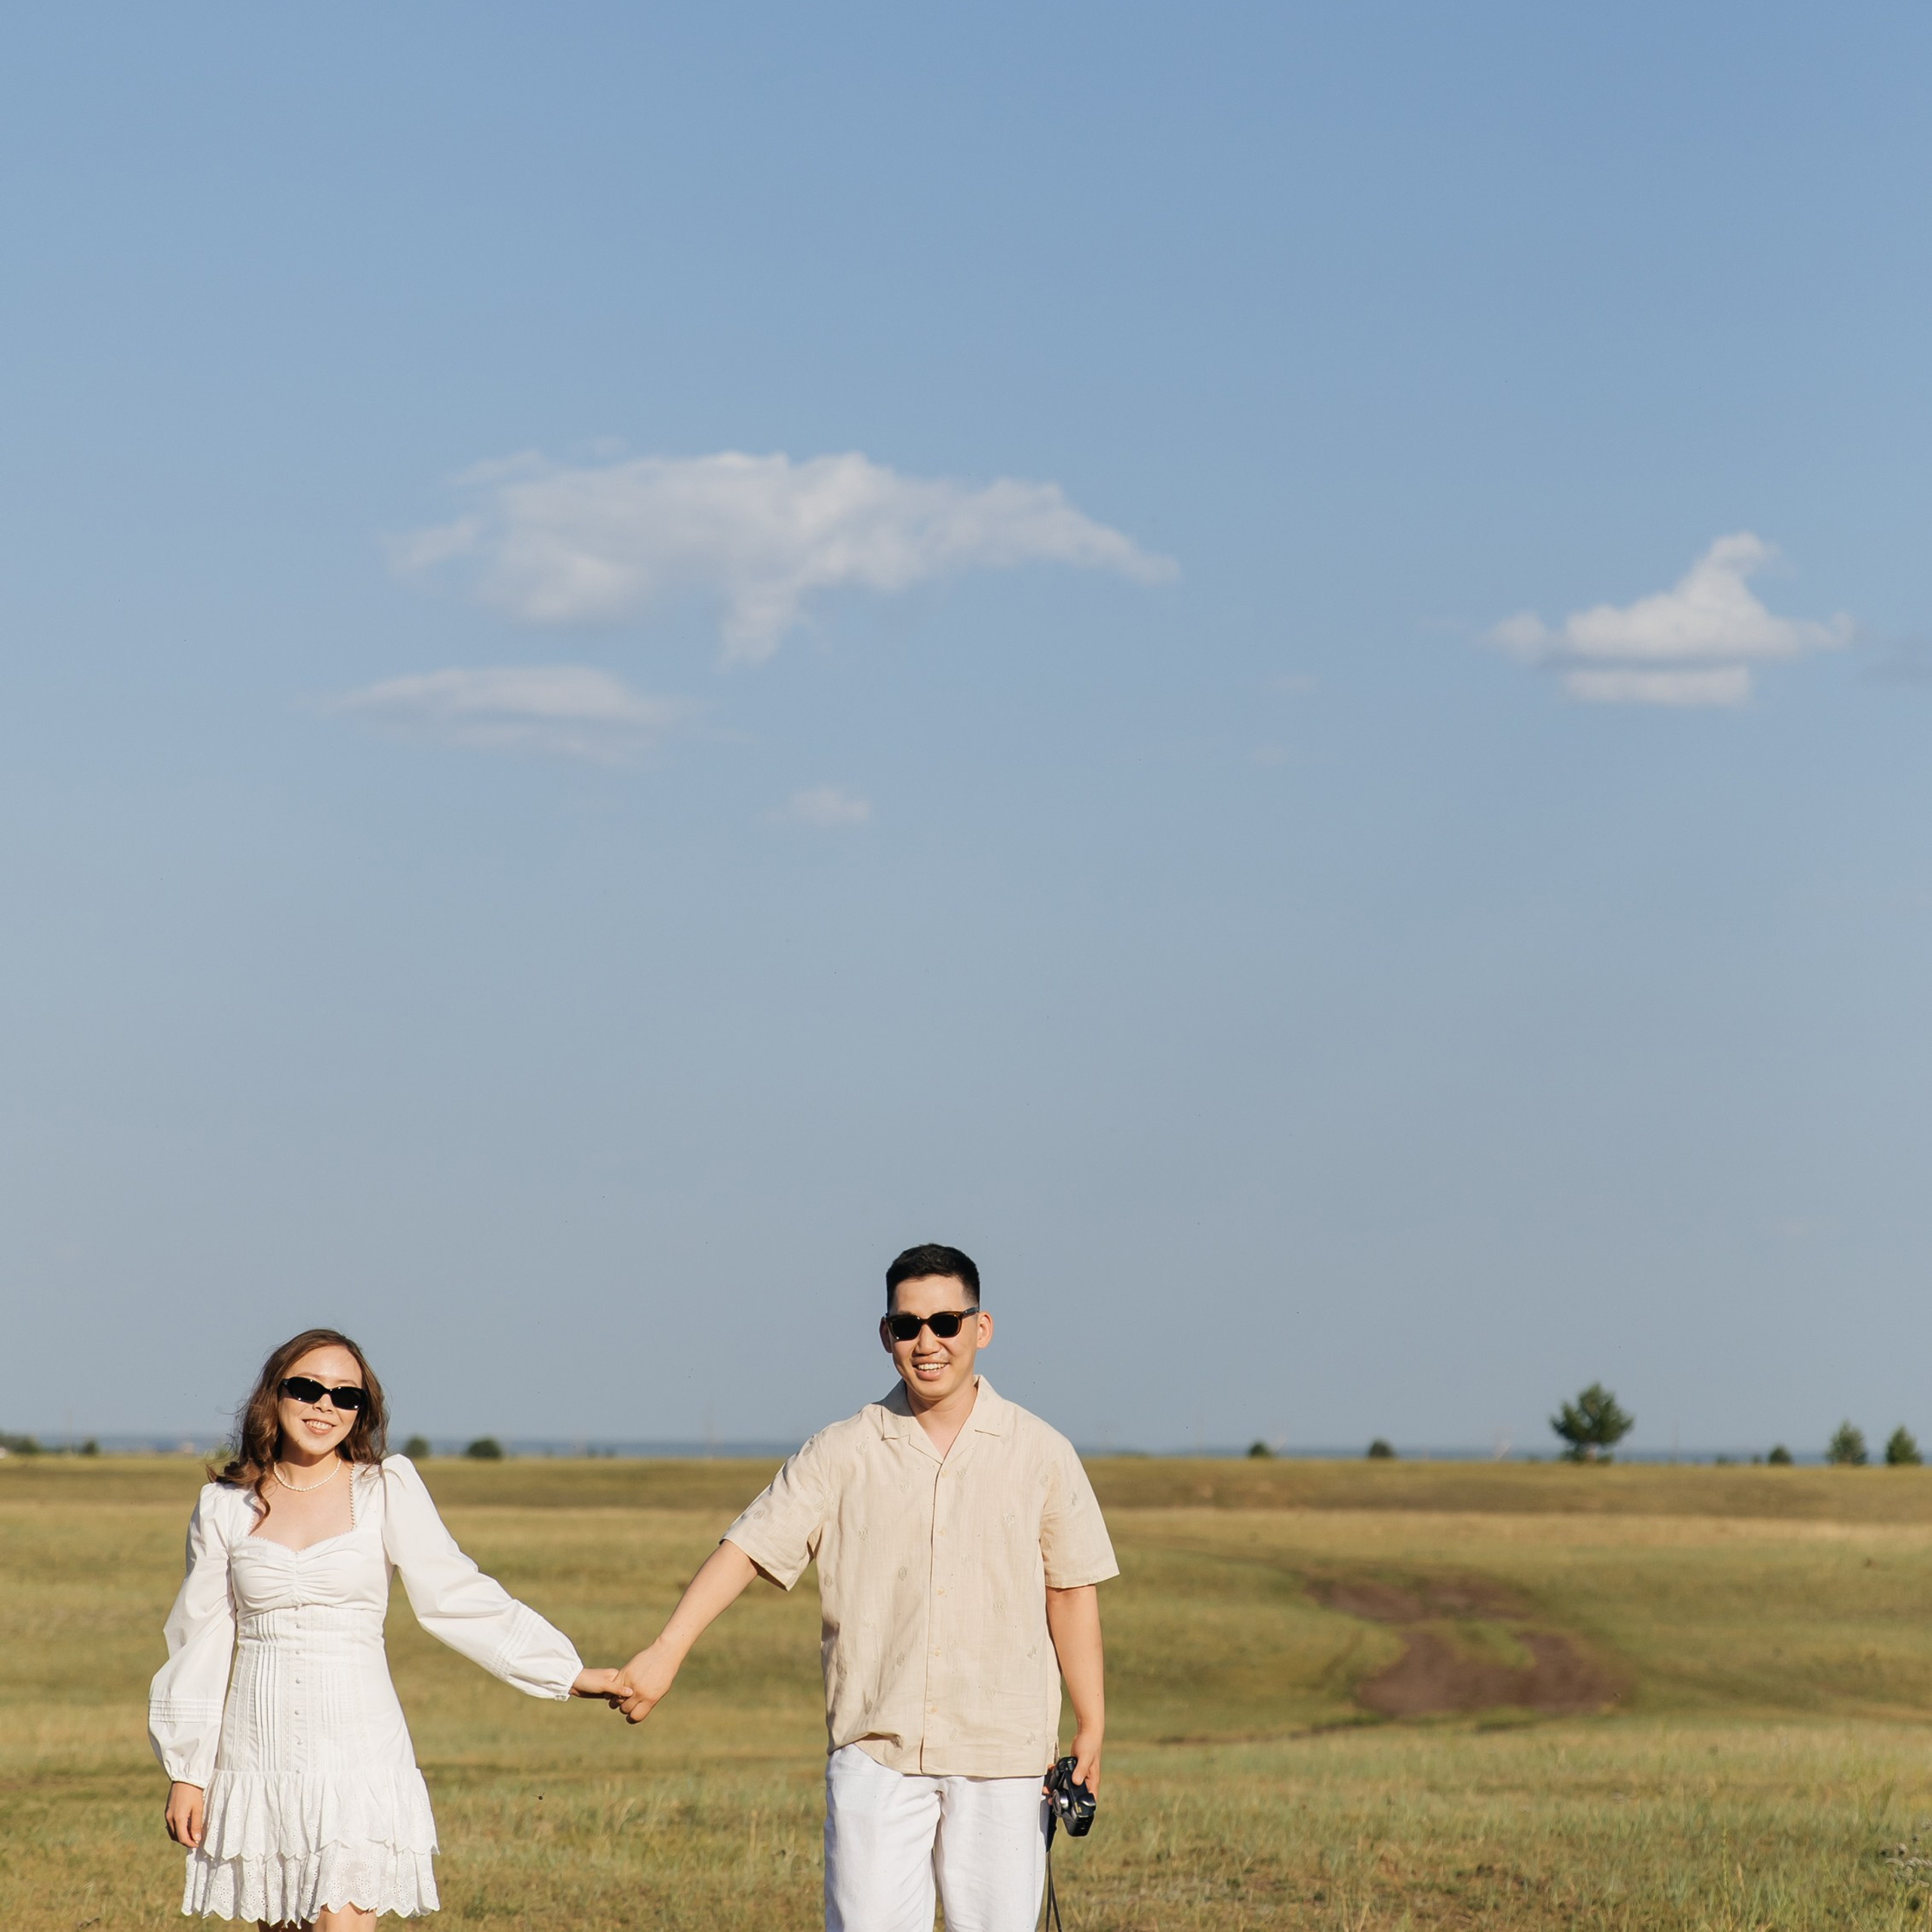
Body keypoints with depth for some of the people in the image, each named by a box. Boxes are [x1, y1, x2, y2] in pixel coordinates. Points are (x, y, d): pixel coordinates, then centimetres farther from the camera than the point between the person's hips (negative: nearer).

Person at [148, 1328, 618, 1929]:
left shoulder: (386, 1490, 1)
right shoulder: (226, 1507, 6)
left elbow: (457, 1598, 2)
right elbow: (201, 1639, 11)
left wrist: (568, 1674, -1)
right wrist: (185, 1771, 11)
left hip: (356, 1749, -2)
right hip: (258, 1749, 2)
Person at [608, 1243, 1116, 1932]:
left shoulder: (1040, 1453, 4)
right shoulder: (843, 1453, 3)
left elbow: (1070, 1589, 8)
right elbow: (748, 1547, -3)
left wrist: (1091, 1727, 7)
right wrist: (665, 1652, -14)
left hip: (1001, 1752, 0)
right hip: (874, 1748, 0)